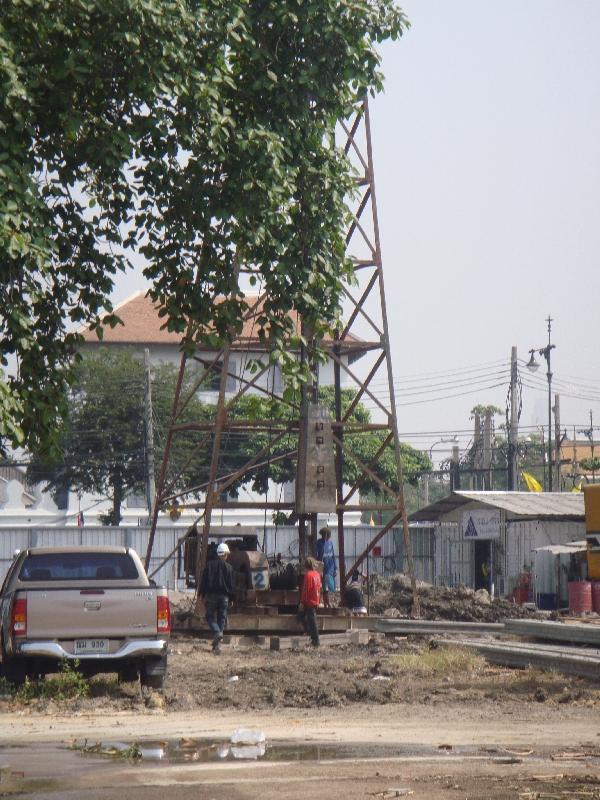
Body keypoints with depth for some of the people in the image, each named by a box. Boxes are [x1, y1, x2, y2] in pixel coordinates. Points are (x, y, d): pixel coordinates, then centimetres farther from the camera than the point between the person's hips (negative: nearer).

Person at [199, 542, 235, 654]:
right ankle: (217, 644, 2)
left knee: (210, 616, 7)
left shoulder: (209, 565, 3)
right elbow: (231, 584, 2)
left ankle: (217, 632, -22)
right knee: (221, 618, 6)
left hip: (211, 595, 0)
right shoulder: (228, 567, 1)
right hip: (223, 596, 0)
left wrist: (203, 595, 9)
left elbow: (203, 581, 4)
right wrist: (231, 598, 9)